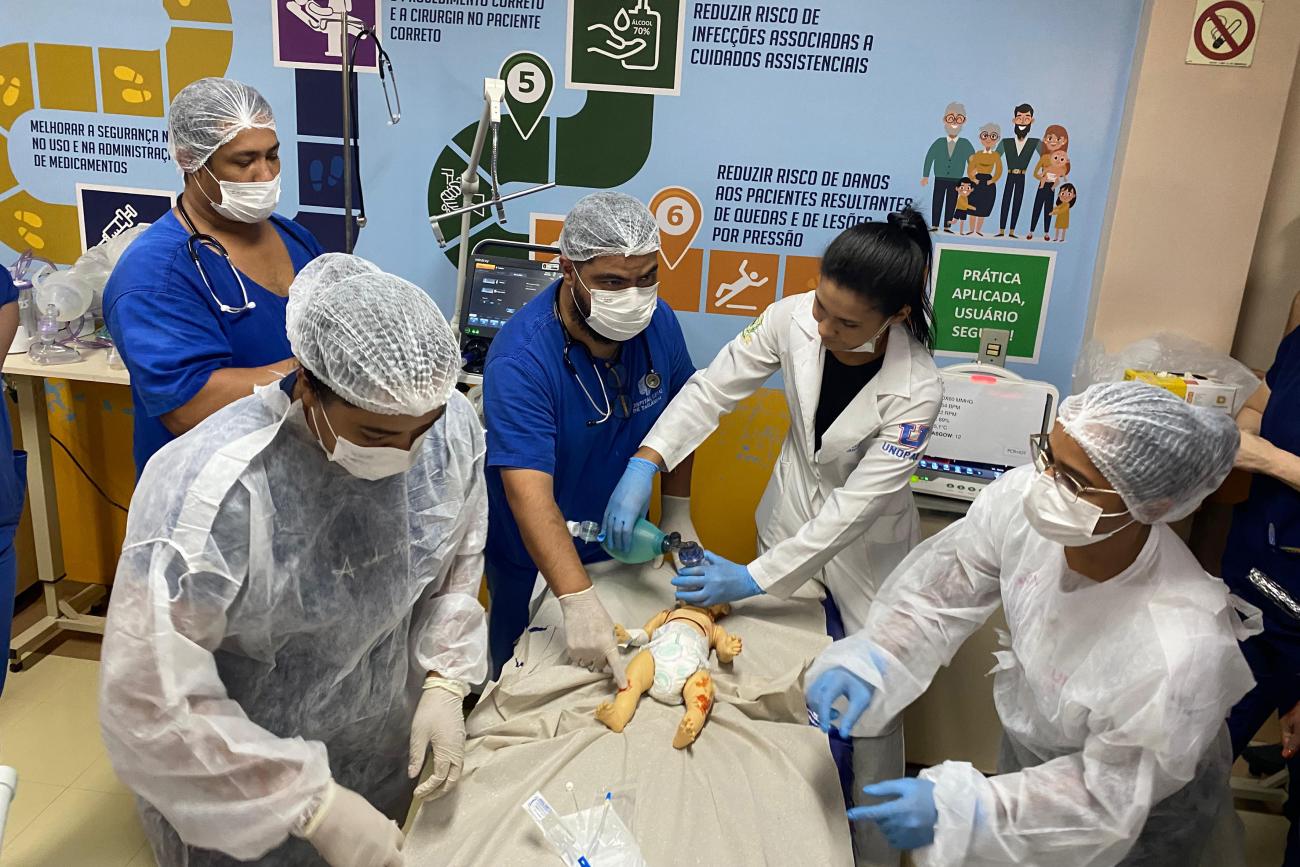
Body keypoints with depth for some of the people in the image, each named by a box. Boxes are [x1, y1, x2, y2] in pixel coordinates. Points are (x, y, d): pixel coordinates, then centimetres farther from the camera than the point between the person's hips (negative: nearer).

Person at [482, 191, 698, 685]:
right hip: (536, 559, -4)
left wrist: (678, 511, -1)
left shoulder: (657, 320, -13)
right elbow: (529, 495, -39)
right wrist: (579, 601, -48)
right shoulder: (521, 359, -32)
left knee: (625, 676, 24)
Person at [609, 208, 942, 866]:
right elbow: (713, 390, -14)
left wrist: (754, 579, -28)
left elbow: (853, 507, -28)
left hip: (865, 549, -3)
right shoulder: (794, 319, -19)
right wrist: (646, 461, -27)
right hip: (791, 518, 3)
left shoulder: (915, 390, -29)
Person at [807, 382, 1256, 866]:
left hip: (1139, 819, -4)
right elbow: (941, 588, -14)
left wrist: (956, 809, -36)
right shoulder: (1024, 499, -32)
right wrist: (867, 660, -28)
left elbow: (1111, 796, -28)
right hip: (1029, 744, 4)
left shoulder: (1180, 650, -42)